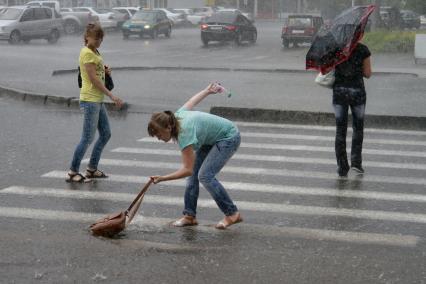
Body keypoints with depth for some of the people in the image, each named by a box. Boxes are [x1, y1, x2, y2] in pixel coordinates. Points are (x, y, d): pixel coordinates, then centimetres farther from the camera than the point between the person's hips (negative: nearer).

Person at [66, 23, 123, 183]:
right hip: (90, 100, -10)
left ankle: (92, 169, 20)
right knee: (88, 138, -7)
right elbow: (94, 79, -18)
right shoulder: (87, 53, -13)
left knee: (106, 134, 13)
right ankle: (72, 172, 0)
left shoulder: (94, 52, 15)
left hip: (98, 100, 10)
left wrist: (105, 71, 0)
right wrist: (112, 96, -20)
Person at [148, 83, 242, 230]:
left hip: (229, 137, -10)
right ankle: (189, 215, 7)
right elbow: (192, 101, 6)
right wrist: (208, 90, 24)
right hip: (211, 139, 10)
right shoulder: (177, 116, -12)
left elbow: (187, 169, -34)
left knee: (205, 175, -20)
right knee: (194, 174, 2)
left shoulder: (184, 135, -36)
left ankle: (232, 214, -11)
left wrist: (162, 178, -38)